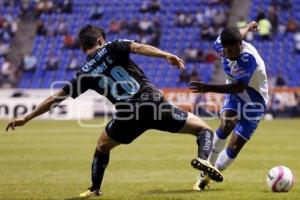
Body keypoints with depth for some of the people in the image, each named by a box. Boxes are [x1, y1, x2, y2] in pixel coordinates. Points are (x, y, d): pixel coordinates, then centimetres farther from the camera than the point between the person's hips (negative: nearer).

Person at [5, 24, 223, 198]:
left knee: (102, 146, 33)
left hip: (127, 115, 2)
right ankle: (203, 158, -20)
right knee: (204, 128, 10)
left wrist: (25, 119, 24)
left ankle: (94, 190, 31)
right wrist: (167, 56, -20)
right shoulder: (112, 48, 10)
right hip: (154, 102, -1)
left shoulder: (85, 73, 14)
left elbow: (56, 98, 17)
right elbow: (139, 47, -11)